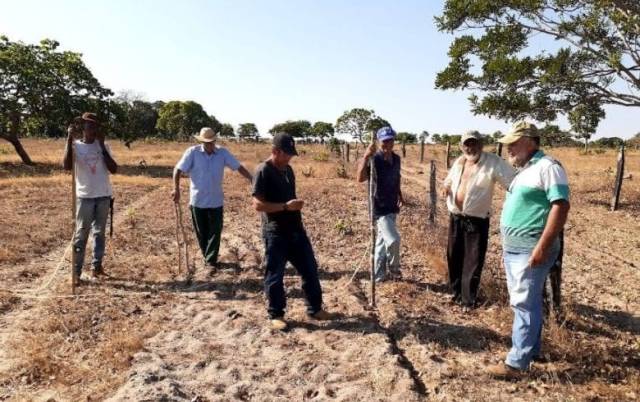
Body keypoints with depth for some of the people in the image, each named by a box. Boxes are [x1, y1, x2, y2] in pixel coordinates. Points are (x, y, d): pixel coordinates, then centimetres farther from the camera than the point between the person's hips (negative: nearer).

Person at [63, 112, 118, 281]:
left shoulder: (103, 146, 5)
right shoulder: (75, 146, -2)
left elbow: (114, 169, -6)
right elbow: (67, 166, -21)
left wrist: (102, 145, -10)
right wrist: (69, 138, -22)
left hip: (103, 195, 3)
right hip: (84, 196, -3)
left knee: (100, 232, 11)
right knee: (81, 234, -2)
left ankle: (97, 265, 21)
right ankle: (76, 272, 1)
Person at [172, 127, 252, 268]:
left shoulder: (223, 153, -5)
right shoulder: (192, 152, -10)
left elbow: (239, 167, -5)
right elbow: (178, 169, -9)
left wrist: (253, 180, -15)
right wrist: (176, 189, -18)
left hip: (216, 201, 1)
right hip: (197, 200, -1)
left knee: (215, 231, 2)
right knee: (201, 232, 12)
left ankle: (211, 260, 12)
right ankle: (207, 256, 31)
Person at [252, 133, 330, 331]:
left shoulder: (287, 169, 12)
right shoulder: (263, 171, -13)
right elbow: (258, 204, -20)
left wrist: (296, 205, 9)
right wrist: (286, 206, -24)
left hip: (296, 229, 8)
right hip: (275, 233, -8)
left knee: (310, 269, 12)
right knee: (275, 275, 5)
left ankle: (314, 308, 25)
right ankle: (276, 314, 20)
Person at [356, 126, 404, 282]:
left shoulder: (396, 158, 5)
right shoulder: (374, 159, -19)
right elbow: (361, 178, -36)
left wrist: (400, 196, 16)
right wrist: (366, 156, -45)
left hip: (392, 206, 8)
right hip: (379, 208, -8)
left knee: (383, 241, 16)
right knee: (393, 240, -13)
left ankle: (379, 275, 28)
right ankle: (394, 269, 14)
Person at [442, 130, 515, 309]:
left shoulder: (494, 162, -14)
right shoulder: (459, 162, 7)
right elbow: (449, 179, 24)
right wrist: (446, 186, 1)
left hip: (477, 220, -6)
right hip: (455, 217, 6)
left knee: (473, 261, 0)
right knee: (454, 257, 16)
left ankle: (468, 299, 13)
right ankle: (456, 292, 33)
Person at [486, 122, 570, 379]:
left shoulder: (547, 167, -12)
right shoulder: (524, 171, 16)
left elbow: (561, 206, -21)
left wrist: (543, 246, -26)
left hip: (530, 252, -9)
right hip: (513, 250, 10)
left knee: (524, 305, -5)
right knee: (525, 303, 18)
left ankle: (517, 363, 2)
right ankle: (531, 349, 31)